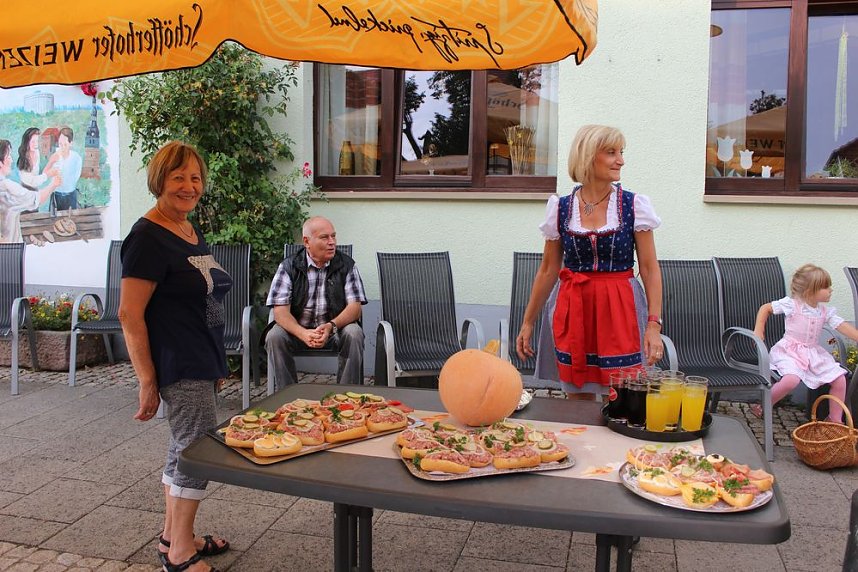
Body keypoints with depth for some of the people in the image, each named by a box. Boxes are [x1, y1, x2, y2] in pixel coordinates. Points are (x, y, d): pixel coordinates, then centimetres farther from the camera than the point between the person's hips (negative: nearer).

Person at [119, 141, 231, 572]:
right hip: (178, 366, -9)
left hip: (201, 361, 9)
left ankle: (172, 536, 32)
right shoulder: (148, 237, -15)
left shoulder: (191, 232, 12)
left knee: (184, 448, 17)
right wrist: (147, 381, -19)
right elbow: (129, 315, -19)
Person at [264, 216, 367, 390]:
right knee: (274, 337, -27)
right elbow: (280, 310, -12)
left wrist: (331, 326, -29)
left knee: (354, 335, -29)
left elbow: (355, 307, -8)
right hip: (298, 329, 0)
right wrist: (303, 334, -32)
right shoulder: (289, 267, -3)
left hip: (335, 329, 0)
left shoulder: (346, 265, -1)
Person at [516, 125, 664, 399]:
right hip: (574, 311, 1)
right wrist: (528, 322, 10)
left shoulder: (634, 206, -2)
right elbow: (548, 271, 8)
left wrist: (654, 324, -12)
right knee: (578, 399, 8)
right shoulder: (560, 208, 2)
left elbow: (650, 269, -2)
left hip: (620, 310, -1)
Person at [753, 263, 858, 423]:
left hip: (814, 353, 6)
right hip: (790, 352, -6)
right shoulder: (791, 304, -11)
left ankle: (835, 419, 14)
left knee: (840, 380, -4)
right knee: (791, 380, -33)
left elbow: (842, 326, -4)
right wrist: (758, 331, -7)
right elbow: (765, 308, -2)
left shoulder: (826, 311, 3)